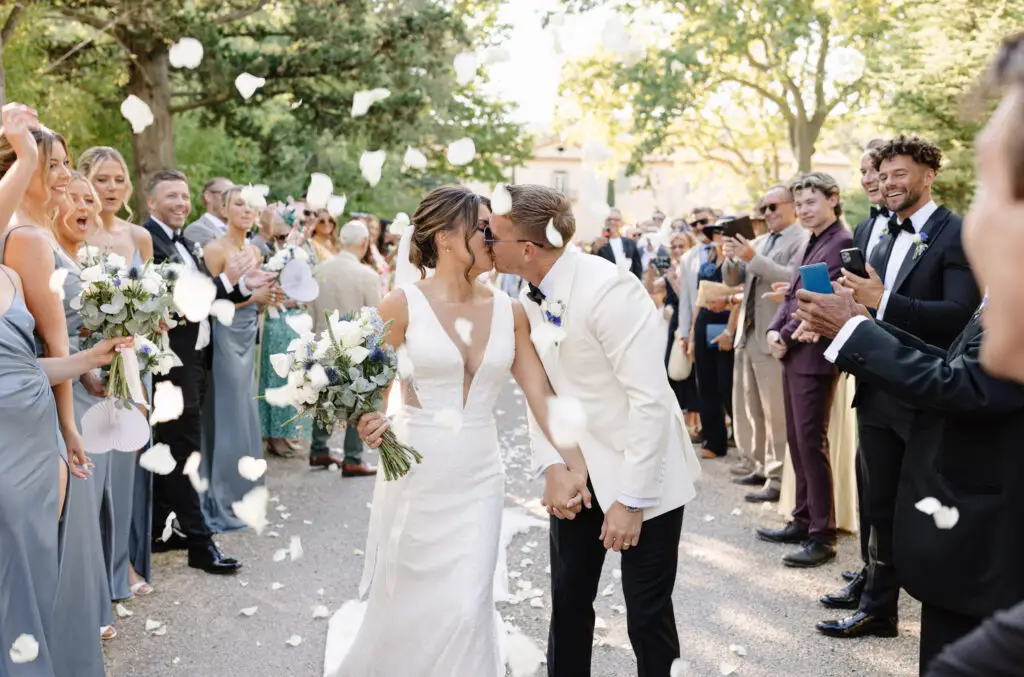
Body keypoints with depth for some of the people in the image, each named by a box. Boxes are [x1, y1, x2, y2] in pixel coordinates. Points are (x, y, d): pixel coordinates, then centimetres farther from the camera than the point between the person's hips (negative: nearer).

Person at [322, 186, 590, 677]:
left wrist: (577, 466, -8)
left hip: (478, 476, 2)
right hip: (415, 473, -2)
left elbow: (540, 392, -1)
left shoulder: (508, 311, 2)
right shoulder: (404, 304, -8)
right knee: (407, 604, 12)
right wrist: (370, 421, -23)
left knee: (466, 608, -2)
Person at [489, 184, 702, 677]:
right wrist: (551, 465, -9)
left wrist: (631, 500, -23)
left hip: (643, 475, -6)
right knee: (568, 598, 12)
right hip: (576, 472, 6)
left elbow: (650, 400, -24)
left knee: (647, 613, 4)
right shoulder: (530, 299, -2)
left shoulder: (607, 289, -24)